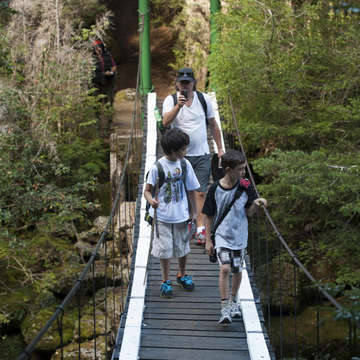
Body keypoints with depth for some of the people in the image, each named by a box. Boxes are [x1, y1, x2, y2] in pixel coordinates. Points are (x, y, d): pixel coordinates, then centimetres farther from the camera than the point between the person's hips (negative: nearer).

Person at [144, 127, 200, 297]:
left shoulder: (185, 165, -2)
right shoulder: (158, 167, -14)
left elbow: (190, 191, 6)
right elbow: (147, 190, -8)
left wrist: (192, 213, 9)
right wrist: (151, 199, -30)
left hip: (181, 215, 3)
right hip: (163, 216, -3)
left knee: (183, 247, 16)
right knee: (165, 249, 4)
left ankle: (182, 275, 39)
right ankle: (165, 281, 23)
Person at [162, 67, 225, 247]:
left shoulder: (204, 99, 3)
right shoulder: (170, 100, -2)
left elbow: (213, 124, 13)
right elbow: (165, 122, -20)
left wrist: (220, 148, 12)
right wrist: (178, 106, -33)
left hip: (202, 154, 0)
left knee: (201, 192, -5)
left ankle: (200, 228, -5)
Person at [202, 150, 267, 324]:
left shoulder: (246, 186, -6)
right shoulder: (215, 189, -11)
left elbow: (248, 213, 2)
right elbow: (209, 216, -1)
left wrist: (256, 204, -19)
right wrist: (208, 240, -1)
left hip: (239, 236, 3)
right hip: (221, 235, -3)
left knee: (237, 271, 12)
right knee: (225, 268, -18)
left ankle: (233, 301, 37)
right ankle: (225, 309, -9)